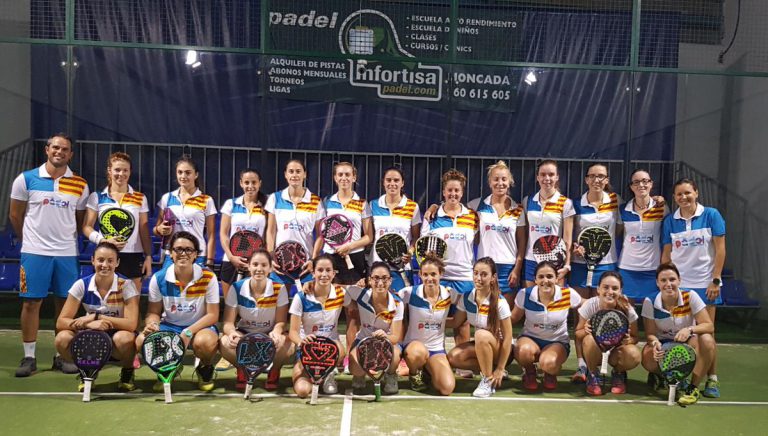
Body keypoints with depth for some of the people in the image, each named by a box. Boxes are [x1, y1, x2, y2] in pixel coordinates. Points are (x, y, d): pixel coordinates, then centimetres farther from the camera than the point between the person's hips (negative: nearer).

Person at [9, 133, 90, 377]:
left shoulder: (79, 185, 4)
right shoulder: (26, 179, -1)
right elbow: (15, 215, 7)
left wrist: (65, 238, 8)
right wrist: (30, 240, 11)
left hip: (67, 253, 2)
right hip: (34, 252, -2)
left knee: (65, 304, 6)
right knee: (31, 303, 2)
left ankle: (62, 357, 16)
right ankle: (29, 357, 12)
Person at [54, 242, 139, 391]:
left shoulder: (126, 285, -15)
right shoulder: (82, 285, -8)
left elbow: (131, 324, -25)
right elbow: (61, 322, -13)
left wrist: (95, 317, -27)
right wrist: (89, 324, -31)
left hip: (119, 343, -2)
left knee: (124, 338, -37)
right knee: (62, 338, -25)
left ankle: (127, 373, -2)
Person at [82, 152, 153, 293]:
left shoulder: (140, 198, 8)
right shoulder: (96, 197, 5)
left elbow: (144, 231, 8)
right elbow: (87, 227, 4)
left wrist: (148, 257, 2)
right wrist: (104, 240, -14)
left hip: (133, 257, 1)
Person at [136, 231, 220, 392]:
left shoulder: (208, 277, -14)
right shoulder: (158, 278, -6)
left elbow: (212, 315, -13)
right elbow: (153, 312, 3)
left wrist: (189, 332, -27)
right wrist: (152, 324, -23)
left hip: (200, 326, -3)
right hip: (169, 326, 3)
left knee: (205, 341, -38)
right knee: (142, 340, -26)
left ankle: (205, 370, 2)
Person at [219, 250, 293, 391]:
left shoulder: (279, 289, -14)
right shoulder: (236, 288, -12)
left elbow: (281, 321, -13)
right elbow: (228, 322, -13)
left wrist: (276, 332, -38)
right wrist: (231, 332, -39)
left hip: (270, 335, -1)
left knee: (288, 344, -36)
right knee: (225, 343, -33)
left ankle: (274, 371, 2)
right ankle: (242, 370, 3)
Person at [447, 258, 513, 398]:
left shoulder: (500, 303, -22)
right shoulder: (466, 298, -8)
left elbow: (507, 337, -19)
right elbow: (455, 323, 2)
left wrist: (500, 369, -19)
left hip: (499, 348, -5)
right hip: (480, 346, 5)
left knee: (481, 335, -35)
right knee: (453, 357, -21)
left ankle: (489, 381, -18)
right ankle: (489, 370, 0)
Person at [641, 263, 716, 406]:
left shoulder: (690, 296, -16)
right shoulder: (650, 302, -14)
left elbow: (709, 326, -19)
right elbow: (650, 334, -11)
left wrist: (690, 329, -40)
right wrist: (655, 343, -35)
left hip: (688, 343, 0)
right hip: (663, 343, 0)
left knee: (707, 340, -34)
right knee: (647, 359, -34)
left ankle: (693, 387, -18)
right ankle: (660, 374, 8)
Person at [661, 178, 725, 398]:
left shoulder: (711, 215, -2)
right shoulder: (669, 221, 5)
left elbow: (720, 249, -2)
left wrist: (716, 280, -6)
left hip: (704, 283, -2)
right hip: (677, 283, 2)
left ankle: (712, 379, 15)